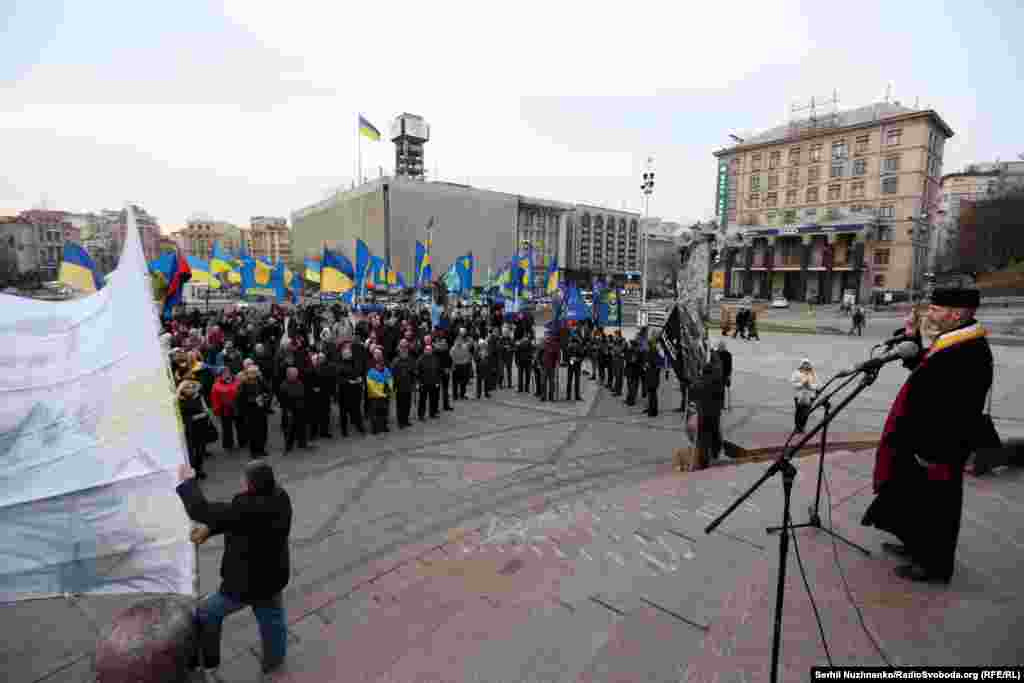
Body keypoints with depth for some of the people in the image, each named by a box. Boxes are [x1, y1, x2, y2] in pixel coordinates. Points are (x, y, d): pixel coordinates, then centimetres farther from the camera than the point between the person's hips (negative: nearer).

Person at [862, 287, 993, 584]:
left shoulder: (970, 354, -26)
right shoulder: (952, 344, 5)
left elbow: (958, 412, -27)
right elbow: (923, 370, 20)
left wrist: (931, 453, -23)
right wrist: (913, 340, 8)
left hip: (938, 447, -10)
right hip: (924, 440, 10)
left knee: (934, 503, 7)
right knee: (918, 497, 23)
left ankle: (935, 564, 25)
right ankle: (919, 546, 41)